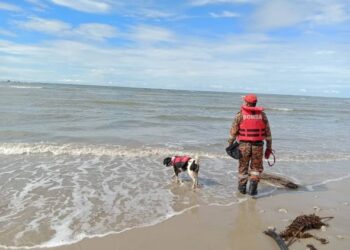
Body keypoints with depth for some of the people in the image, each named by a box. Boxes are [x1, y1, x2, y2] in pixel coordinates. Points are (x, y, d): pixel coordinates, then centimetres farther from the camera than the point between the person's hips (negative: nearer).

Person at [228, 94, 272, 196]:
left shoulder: (240, 114, -6)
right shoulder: (262, 115, 1)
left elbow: (233, 131, -5)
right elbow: (268, 133, 3)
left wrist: (230, 144, 7)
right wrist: (269, 148, 9)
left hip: (244, 145, -1)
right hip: (258, 146, 1)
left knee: (243, 167, 17)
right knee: (256, 168, 16)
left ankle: (242, 187, 27)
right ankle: (252, 187, 2)